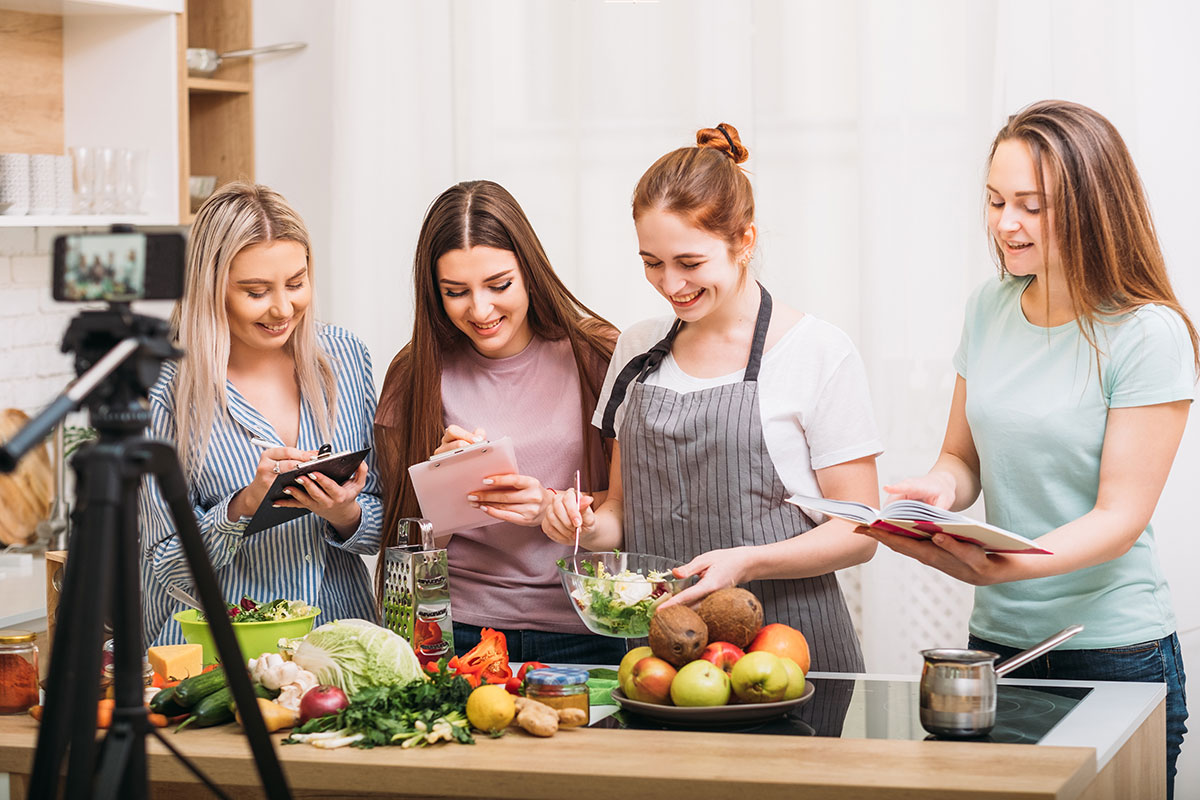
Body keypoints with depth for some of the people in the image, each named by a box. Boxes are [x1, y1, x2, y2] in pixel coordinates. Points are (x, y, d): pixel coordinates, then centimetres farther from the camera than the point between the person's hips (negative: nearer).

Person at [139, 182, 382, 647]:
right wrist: (246, 505, -19)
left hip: (340, 625, 3)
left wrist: (345, 515, -10)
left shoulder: (343, 356, 6)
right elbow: (168, 565, -2)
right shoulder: (165, 387, -6)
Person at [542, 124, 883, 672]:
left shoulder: (819, 354, -4)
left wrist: (746, 563, -19)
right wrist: (590, 524, -3)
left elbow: (858, 532, -5)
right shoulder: (638, 350, 12)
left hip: (787, 638, -4)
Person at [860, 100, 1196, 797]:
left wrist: (1013, 565, -31)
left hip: (1115, 652, -5)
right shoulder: (990, 309, 6)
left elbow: (1122, 515, -14)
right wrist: (944, 487, -10)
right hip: (999, 638, 5)